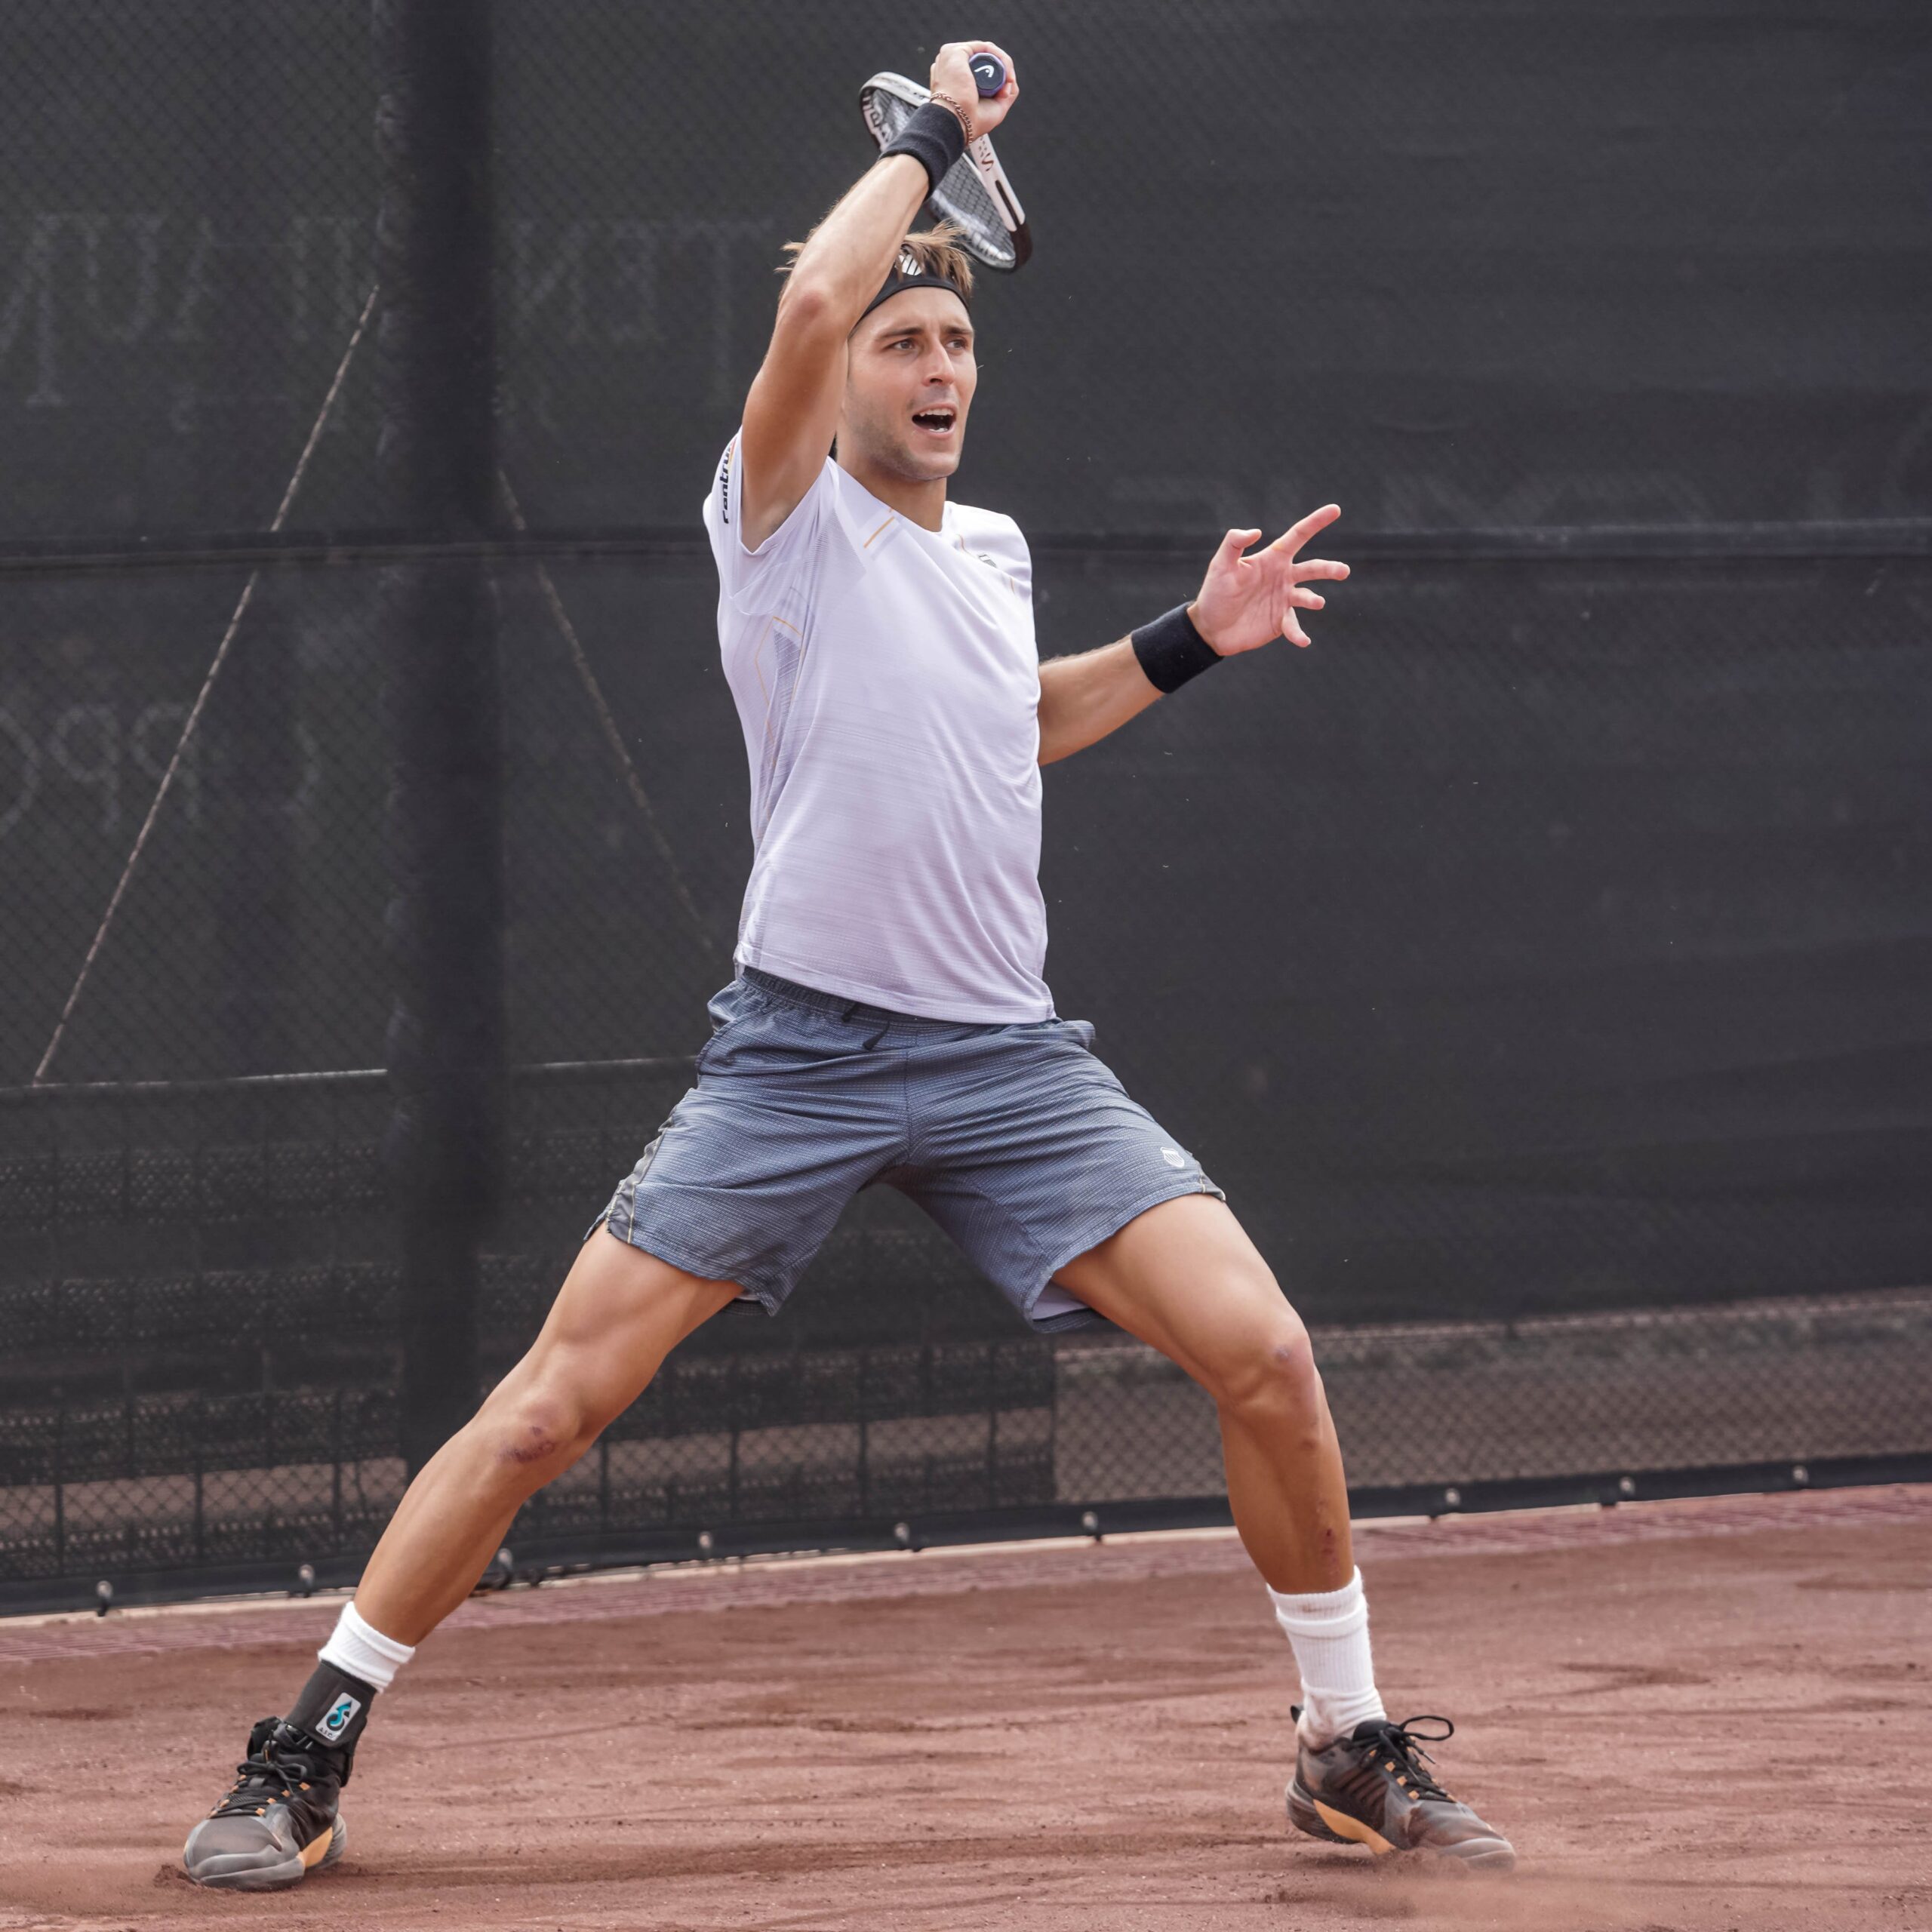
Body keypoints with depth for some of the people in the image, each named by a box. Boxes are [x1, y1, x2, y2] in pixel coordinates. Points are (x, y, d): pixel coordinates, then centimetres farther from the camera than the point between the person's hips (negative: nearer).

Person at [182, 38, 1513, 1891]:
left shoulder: (990, 549, 16)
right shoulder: (790, 517, -2)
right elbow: (812, 300, -22)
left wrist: (1185, 642, 25)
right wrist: (932, 133, -9)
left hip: (1008, 1052, 5)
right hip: (804, 1044, -5)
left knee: (1262, 1353, -10)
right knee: (550, 1406, -8)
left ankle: (1349, 1744, 8)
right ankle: (305, 1752, 5)